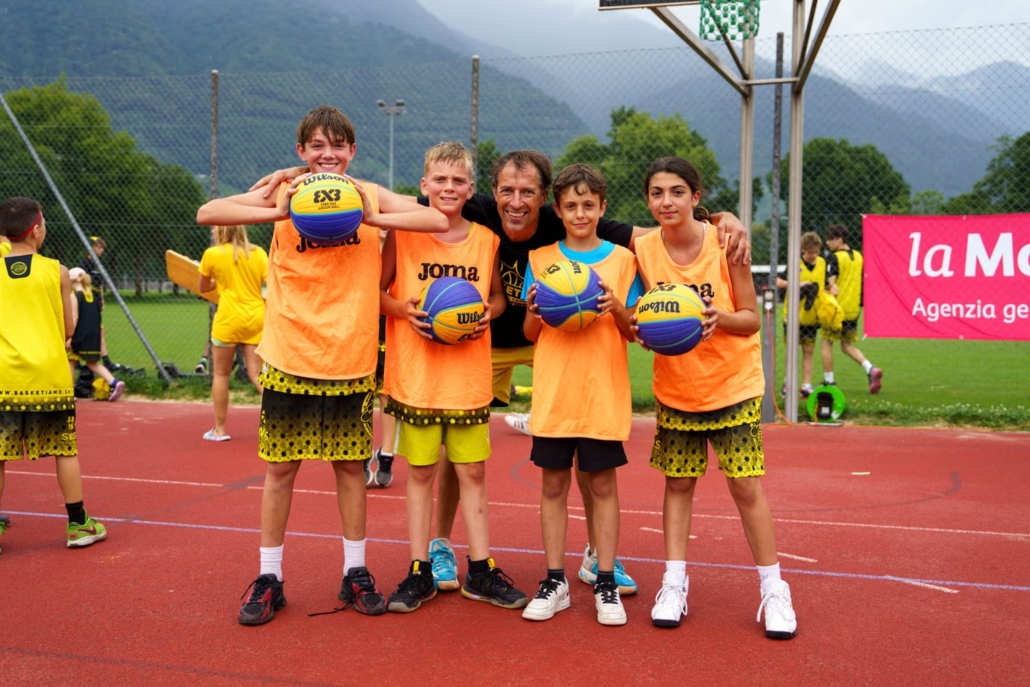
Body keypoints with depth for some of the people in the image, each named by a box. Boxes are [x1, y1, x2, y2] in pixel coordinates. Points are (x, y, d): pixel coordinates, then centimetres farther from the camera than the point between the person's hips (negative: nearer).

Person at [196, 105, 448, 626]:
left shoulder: (369, 195, 2)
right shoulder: (286, 192, -1)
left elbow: (437, 219, -10)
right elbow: (207, 213, -10)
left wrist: (371, 217, -22)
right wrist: (277, 212, -22)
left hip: (350, 356, 1)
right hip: (290, 355, -1)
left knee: (350, 464, 11)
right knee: (280, 467, 6)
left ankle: (355, 572, 25)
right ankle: (269, 578, 20)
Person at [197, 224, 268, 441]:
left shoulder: (212, 254, -1)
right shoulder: (258, 252, 3)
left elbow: (203, 288, 12)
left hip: (229, 319, -2)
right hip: (256, 319, 3)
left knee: (221, 374, 11)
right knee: (256, 374, 5)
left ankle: (219, 429, 17)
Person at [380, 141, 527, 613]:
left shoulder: (486, 240, 5)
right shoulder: (403, 234, -1)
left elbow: (497, 296, 15)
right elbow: (376, 291, 3)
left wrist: (488, 313, -7)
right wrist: (402, 308, -16)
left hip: (470, 378, 2)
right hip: (415, 376, -1)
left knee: (472, 472, 7)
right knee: (420, 472, 7)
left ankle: (480, 571, 19)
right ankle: (419, 572, 18)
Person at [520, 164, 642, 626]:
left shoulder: (621, 259, 5)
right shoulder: (540, 259, 6)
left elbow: (634, 333, 4)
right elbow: (530, 335, 7)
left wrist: (618, 310, -16)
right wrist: (532, 315, -14)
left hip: (604, 392, -1)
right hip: (554, 392, 1)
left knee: (603, 484, 5)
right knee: (553, 484, 6)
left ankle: (605, 583, 16)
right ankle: (555, 582, 18)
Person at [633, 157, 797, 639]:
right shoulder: (644, 249, -6)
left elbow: (751, 320, -10)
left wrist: (718, 317, -30)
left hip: (733, 383, -2)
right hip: (675, 387, 3)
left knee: (746, 486, -1)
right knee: (678, 483, 8)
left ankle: (773, 591, 13)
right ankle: (673, 585, 19)